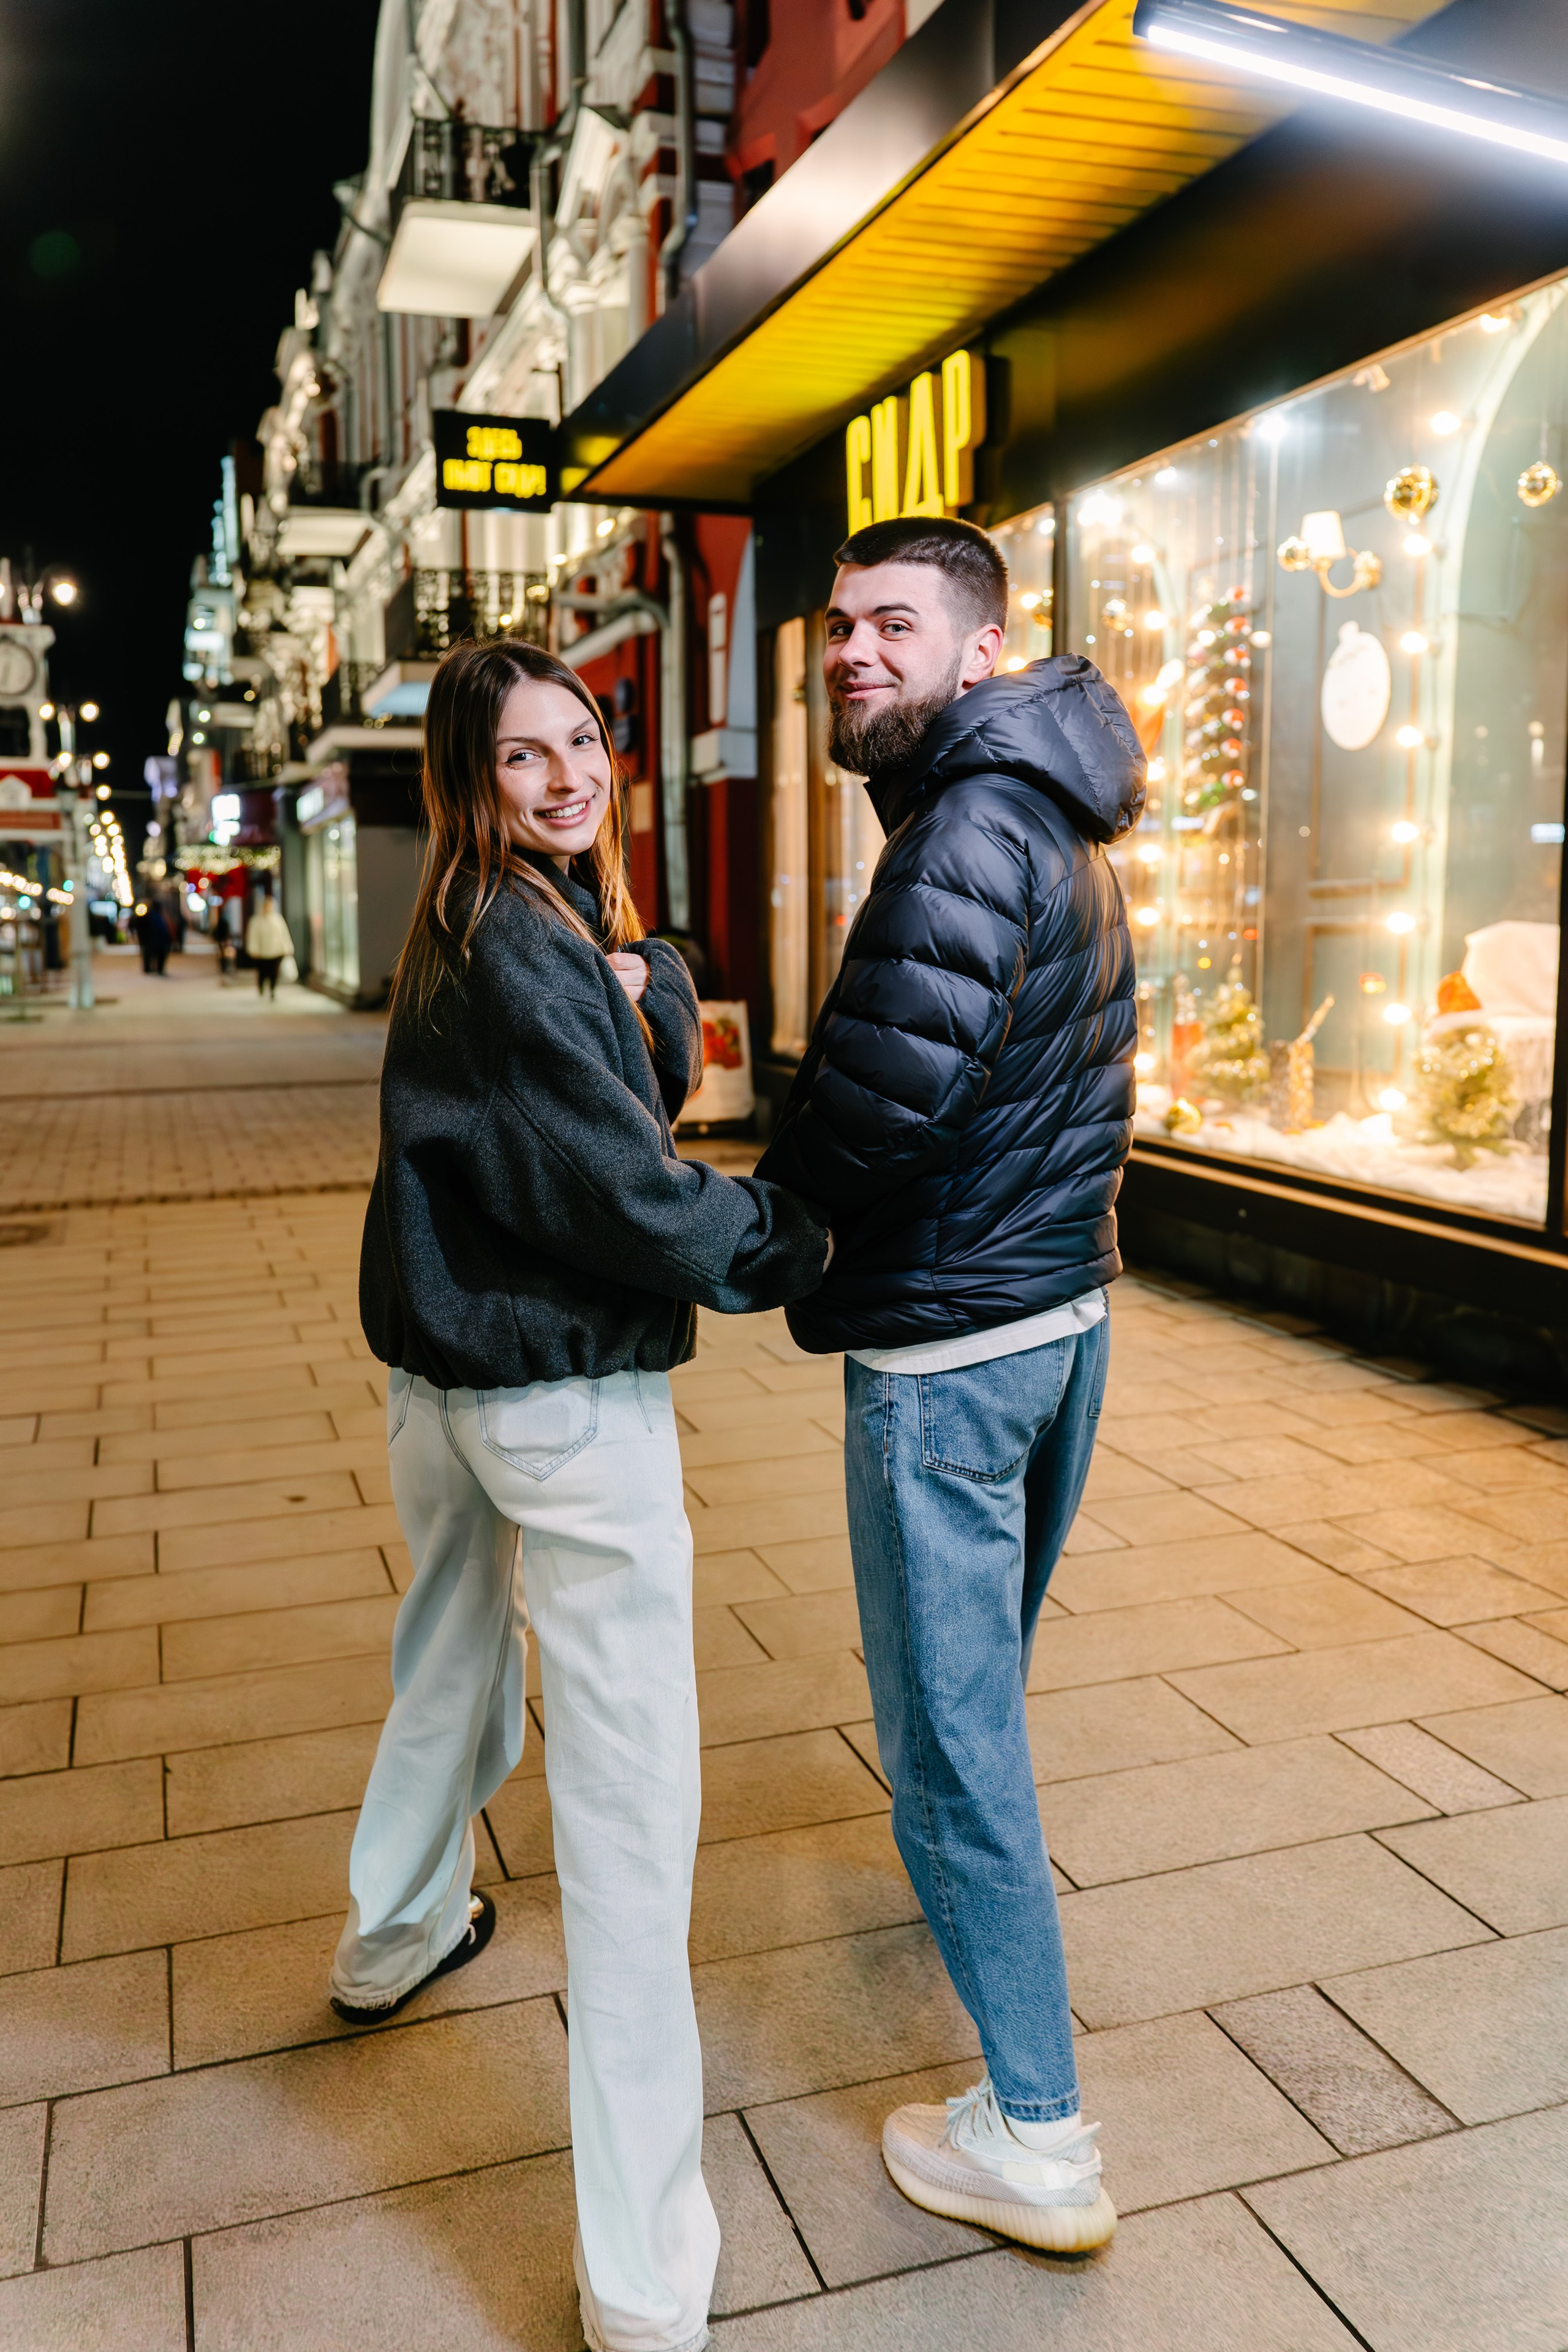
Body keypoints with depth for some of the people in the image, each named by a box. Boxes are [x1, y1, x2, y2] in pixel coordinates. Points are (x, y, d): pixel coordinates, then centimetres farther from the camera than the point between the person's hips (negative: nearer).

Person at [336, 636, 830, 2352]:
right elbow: (632, 1193, -20)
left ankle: (395, 1936, 56)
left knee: (451, 1655, 30)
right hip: (569, 1397, -10)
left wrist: (643, 981, -9)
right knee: (627, 1794, -4)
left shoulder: (566, 915, 9)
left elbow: (668, 1070, 9)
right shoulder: (514, 949, -19)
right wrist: (800, 1244, -8)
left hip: (441, 1369, 10)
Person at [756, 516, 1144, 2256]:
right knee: (984, 1668, 29)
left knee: (948, 1725, 1)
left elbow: (879, 1096, -27)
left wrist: (769, 1216, -8)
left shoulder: (965, 835, -21)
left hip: (945, 1344, -10)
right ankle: (964, 1877, 54)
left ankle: (1034, 2136, 13)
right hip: (1070, 1305, 10)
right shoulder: (1071, 835, 11)